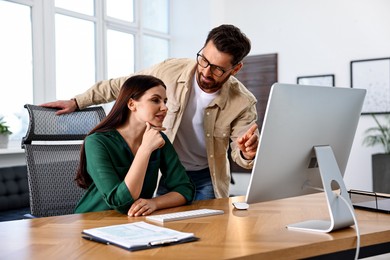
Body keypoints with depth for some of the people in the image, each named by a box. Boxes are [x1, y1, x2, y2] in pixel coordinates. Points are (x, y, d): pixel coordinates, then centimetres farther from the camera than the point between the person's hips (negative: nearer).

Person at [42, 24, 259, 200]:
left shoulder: (243, 103, -19)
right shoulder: (170, 71, -16)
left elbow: (243, 155, -15)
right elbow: (121, 85, -1)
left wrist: (248, 154, -40)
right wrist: (77, 102, 3)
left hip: (206, 179, 0)